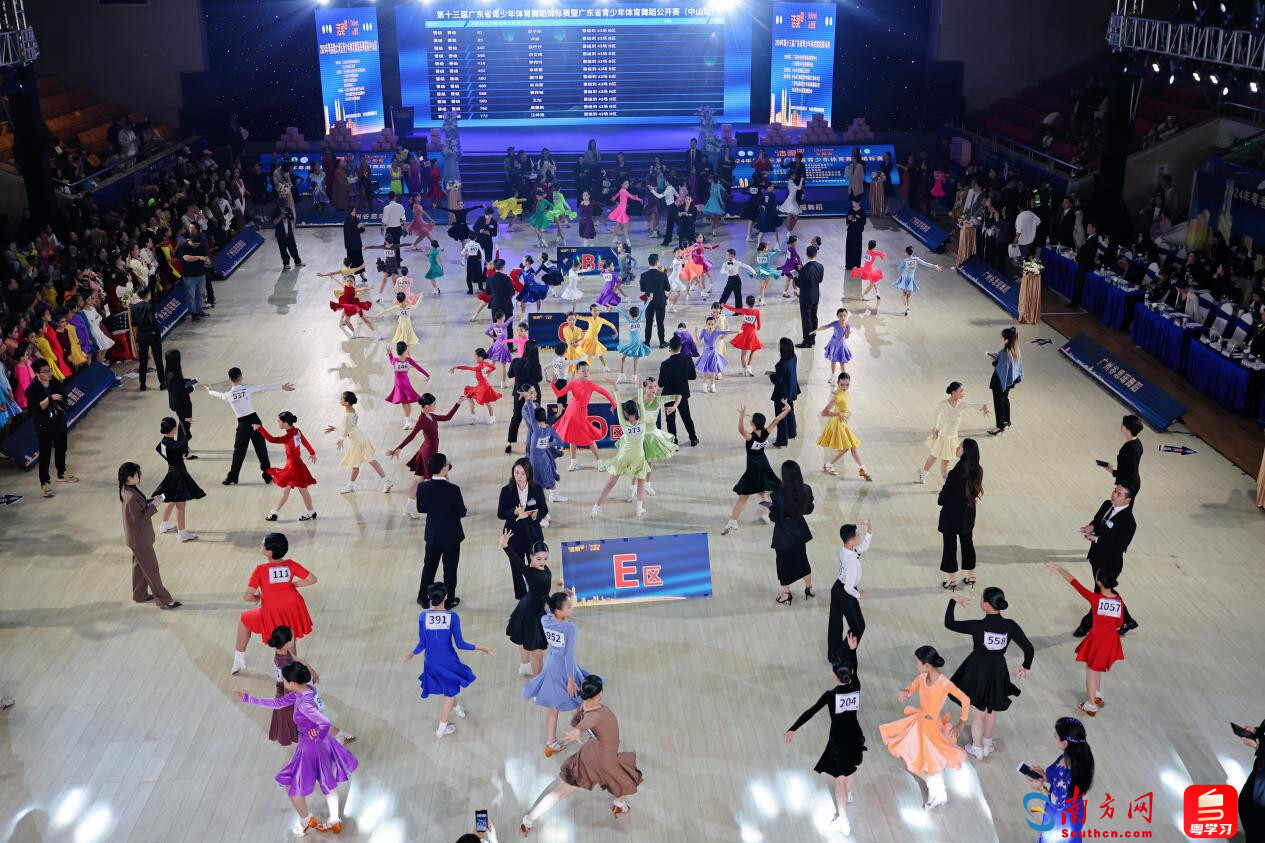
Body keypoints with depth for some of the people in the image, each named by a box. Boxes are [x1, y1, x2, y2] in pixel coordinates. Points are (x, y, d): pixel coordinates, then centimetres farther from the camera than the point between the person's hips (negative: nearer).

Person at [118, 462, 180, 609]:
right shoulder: (132, 497, -32)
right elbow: (139, 518, -27)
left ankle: (139, 595, 39)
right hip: (140, 539, -10)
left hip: (136, 537, 10)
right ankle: (164, 600, 10)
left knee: (139, 565, 24)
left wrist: (151, 501, -1)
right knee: (151, 569, 1)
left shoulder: (126, 490, -2)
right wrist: (154, 507, -24)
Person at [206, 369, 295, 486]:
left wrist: (209, 391, 44)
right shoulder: (247, 389, -5)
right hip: (254, 420, 0)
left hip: (243, 424, 0)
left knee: (239, 452, 10)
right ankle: (268, 476, 9)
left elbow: (219, 395, 22)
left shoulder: (228, 395, 0)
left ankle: (232, 478, 16)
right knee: (261, 450, 6)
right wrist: (281, 387, 1)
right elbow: (265, 388, -3)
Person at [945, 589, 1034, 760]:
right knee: (991, 708, 27)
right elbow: (1029, 649, -13)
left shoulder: (978, 626, -27)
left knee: (979, 710, 20)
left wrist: (953, 601, -6)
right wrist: (1025, 666, 7)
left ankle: (977, 749, 37)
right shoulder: (1010, 626, -17)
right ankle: (987, 744, 45)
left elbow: (949, 624, -19)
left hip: (978, 671, -3)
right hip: (998, 671, 3)